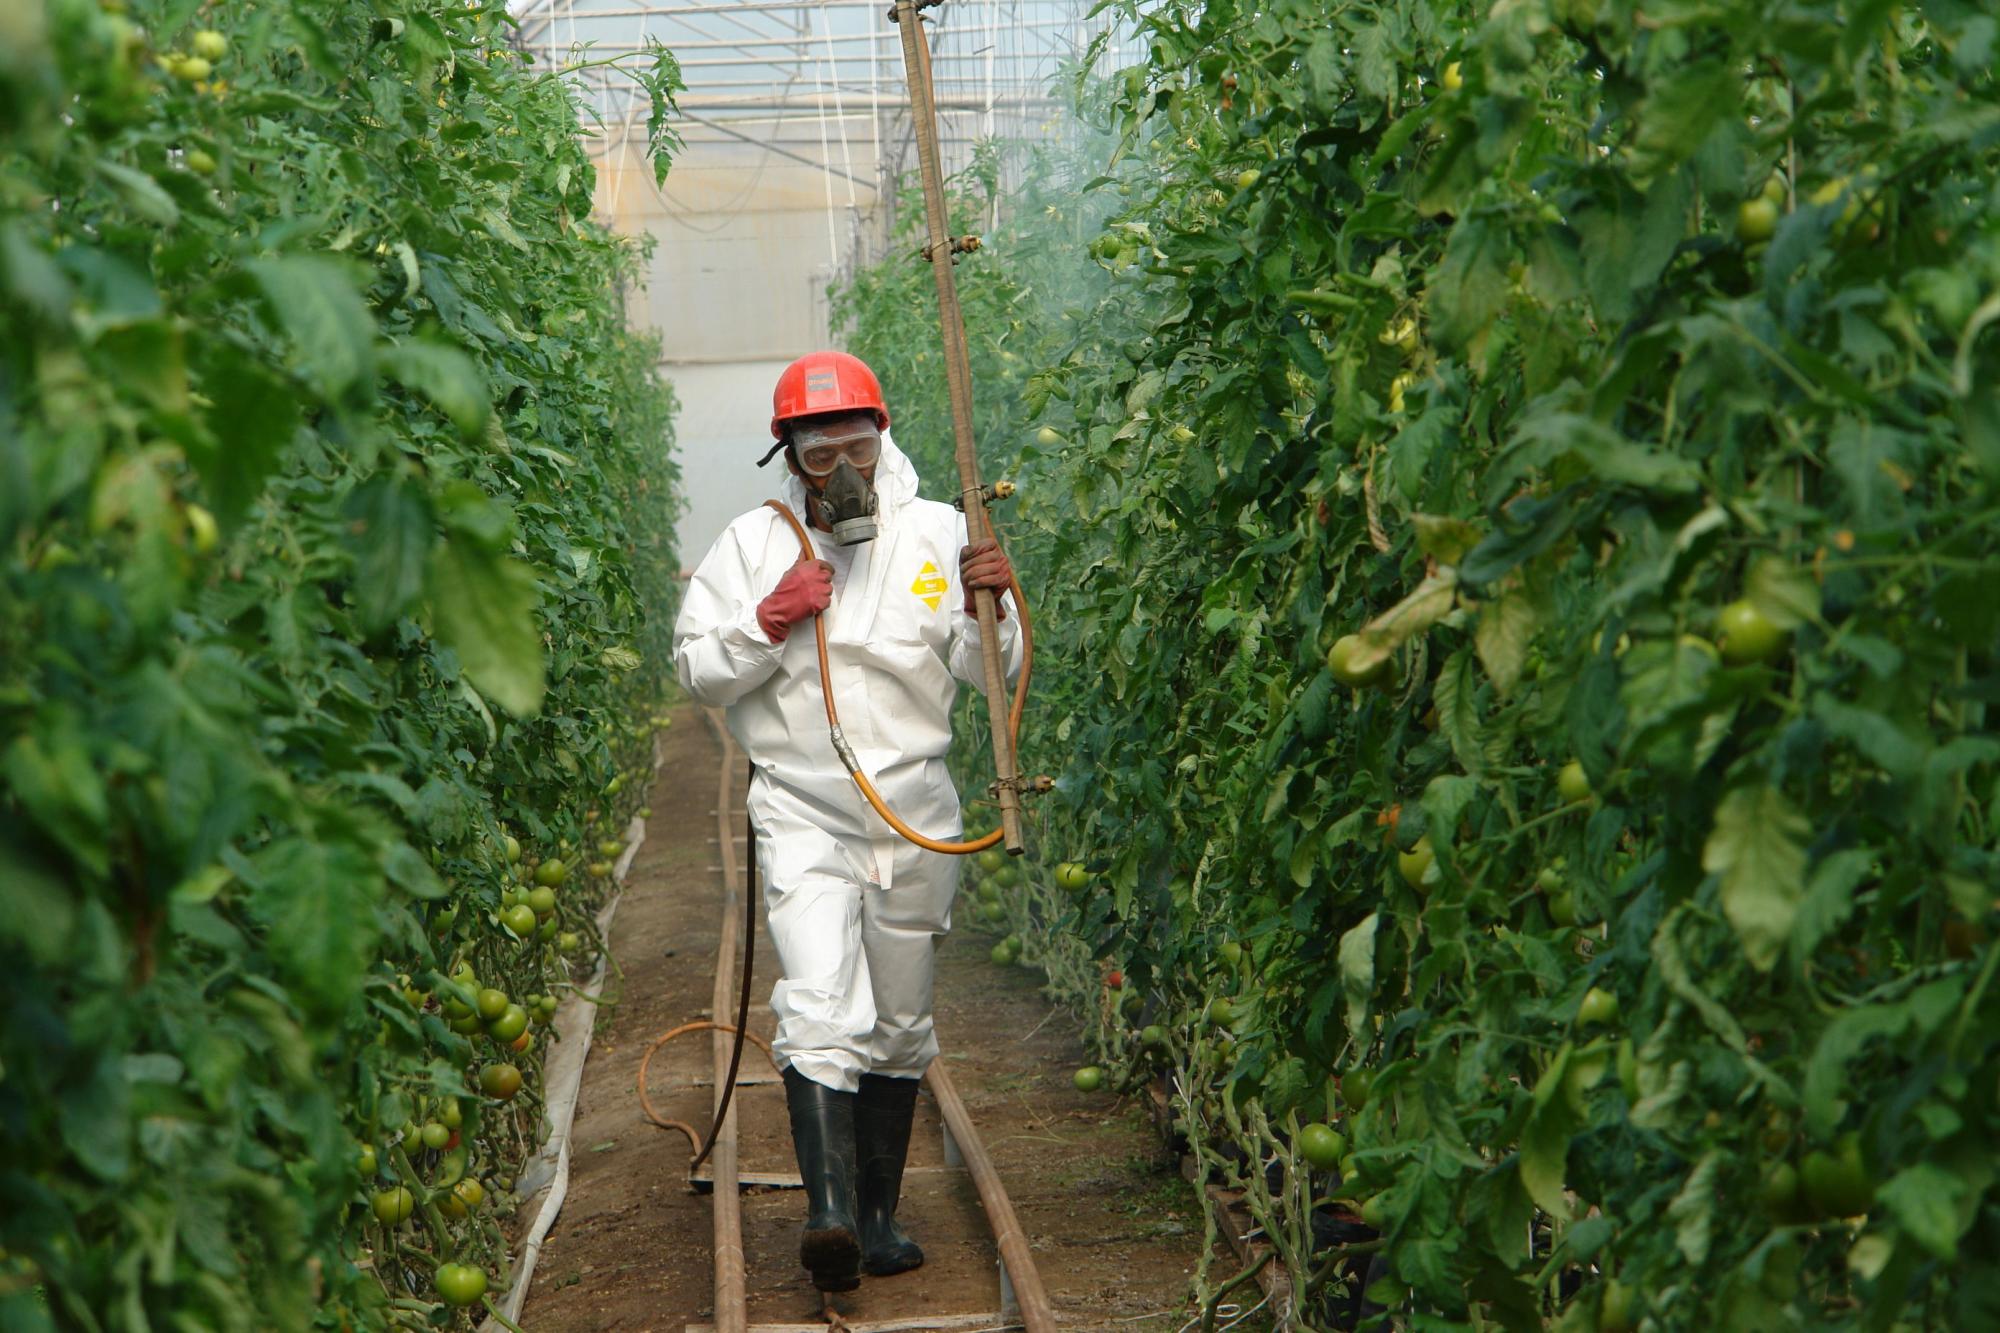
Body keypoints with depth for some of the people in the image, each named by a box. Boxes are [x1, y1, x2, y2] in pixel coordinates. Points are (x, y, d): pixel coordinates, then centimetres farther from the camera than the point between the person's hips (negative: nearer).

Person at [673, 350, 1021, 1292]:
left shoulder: (937, 533, 1)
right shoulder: (753, 544, 0)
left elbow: (990, 673, 1)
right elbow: (698, 672, 0)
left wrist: (986, 607, -18)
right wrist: (769, 621, -15)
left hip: (917, 819, 2)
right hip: (802, 816, -2)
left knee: (899, 1026, 12)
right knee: (822, 1011, -19)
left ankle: (880, 1213, 25)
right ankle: (829, 1209, -26)